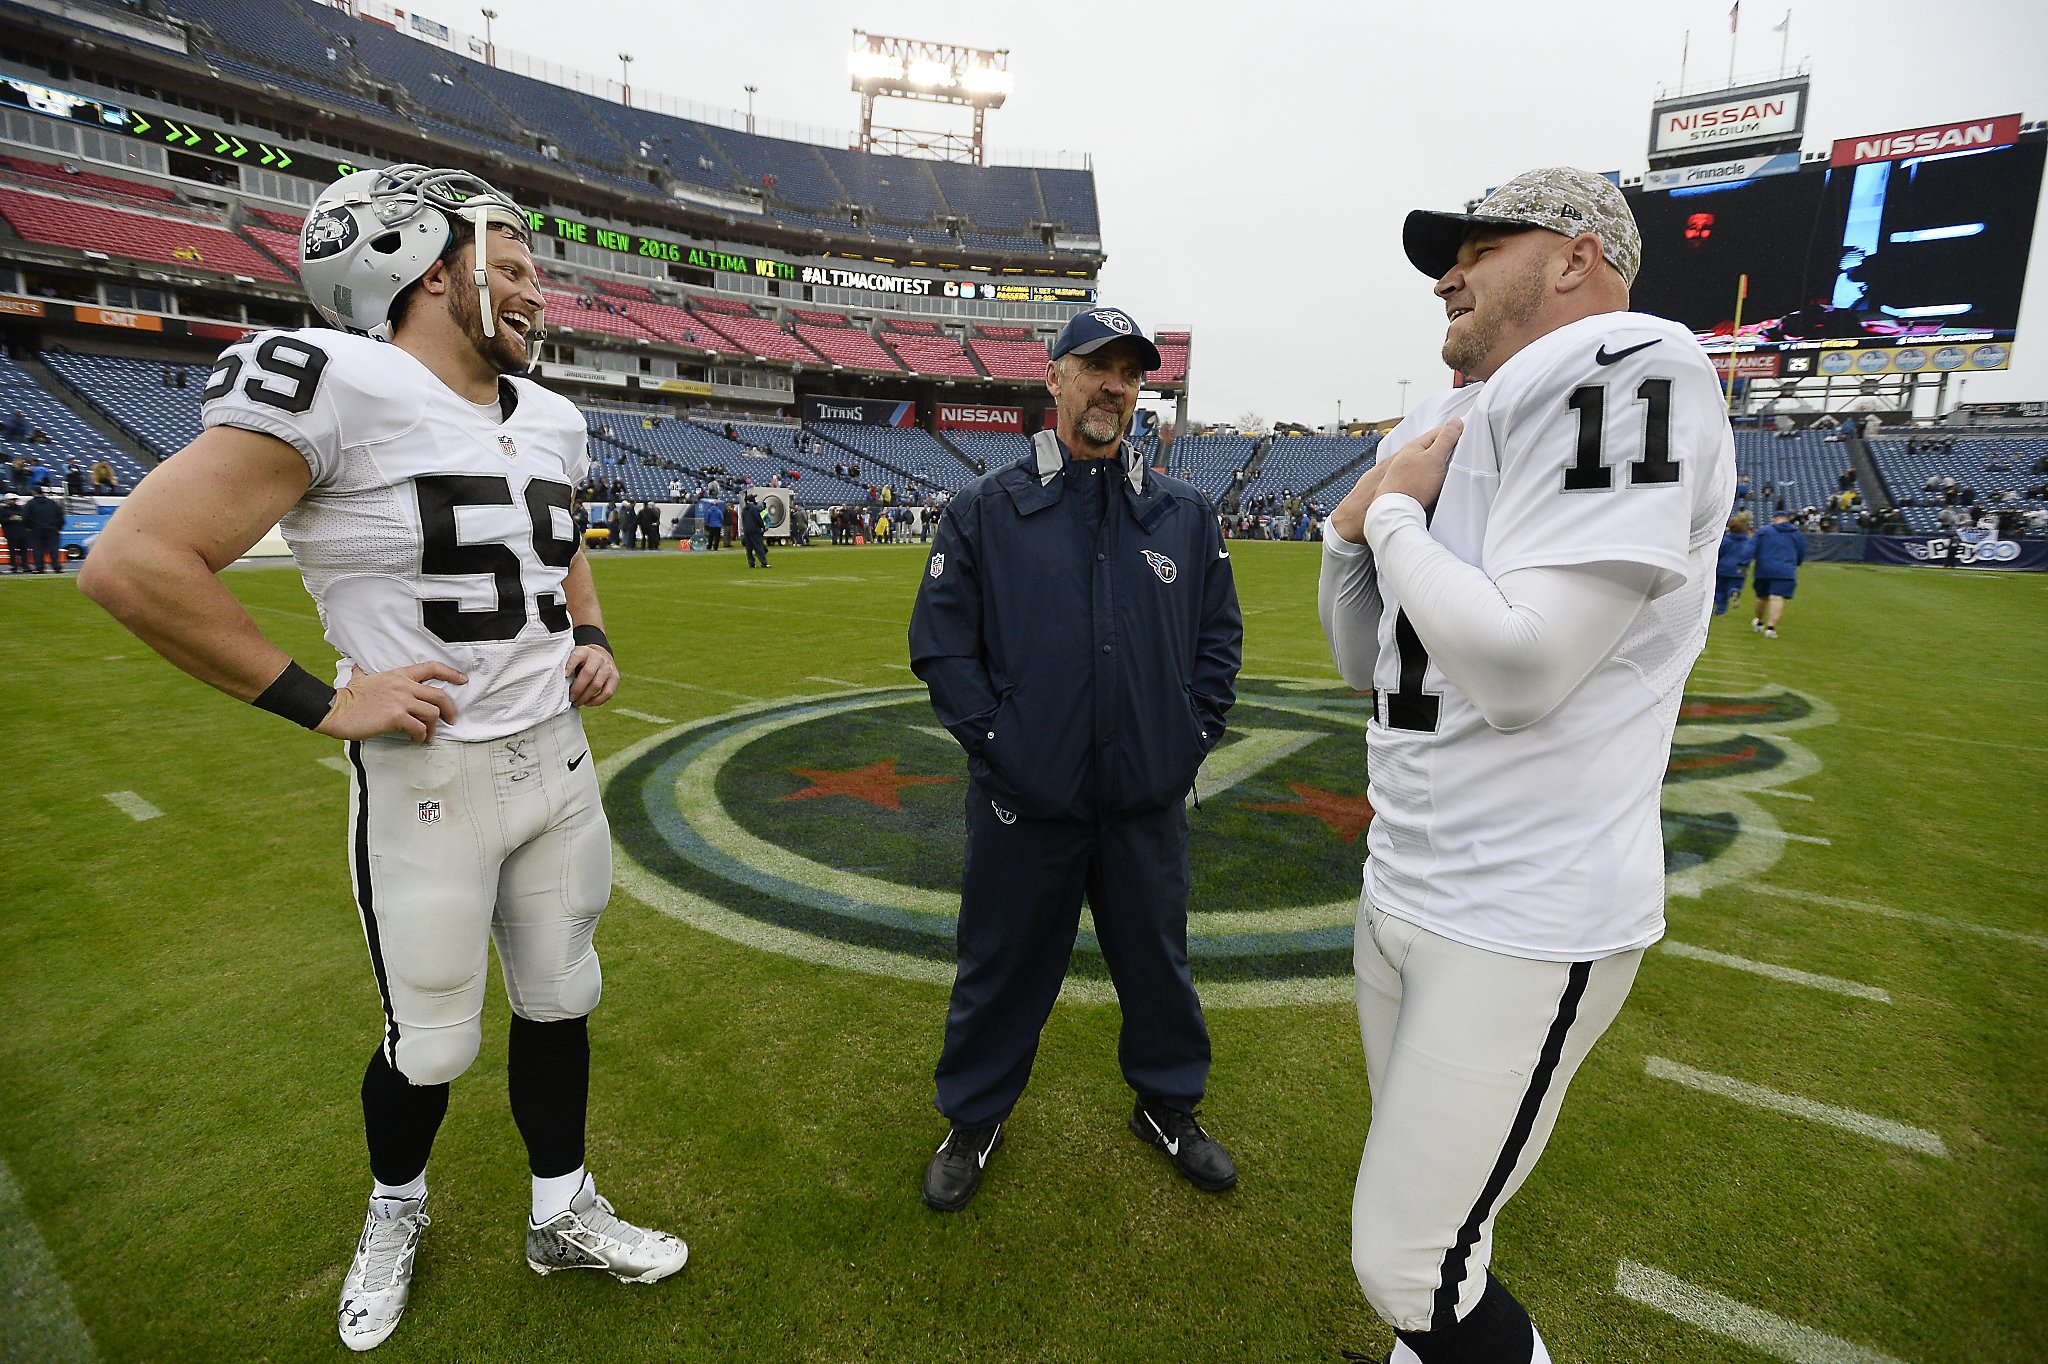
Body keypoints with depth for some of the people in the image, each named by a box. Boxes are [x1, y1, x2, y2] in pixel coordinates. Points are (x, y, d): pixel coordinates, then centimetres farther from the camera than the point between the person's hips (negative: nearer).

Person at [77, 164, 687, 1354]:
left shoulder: (550, 420, 6)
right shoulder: (334, 387, -17)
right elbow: (136, 563, -17)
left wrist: (593, 638, 7)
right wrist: (323, 700, -16)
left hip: (559, 758, 6)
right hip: (427, 781, -6)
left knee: (560, 1006, 18)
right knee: (432, 1047, 13)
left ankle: (563, 1218, 41)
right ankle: (396, 1211, 47)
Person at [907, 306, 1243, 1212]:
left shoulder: (1185, 514, 6)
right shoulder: (986, 510, -2)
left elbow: (1220, 637, 10)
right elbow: (940, 640, -3)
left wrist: (1192, 739, 0)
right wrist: (994, 743, -11)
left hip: (1148, 800, 3)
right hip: (1025, 802, -2)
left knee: (1159, 961, 18)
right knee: (1002, 967, 13)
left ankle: (1168, 1106, 44)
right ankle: (973, 1119, 38)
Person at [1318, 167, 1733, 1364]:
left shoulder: (1628, 372, -16)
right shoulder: (1444, 429, 11)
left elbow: (1517, 669, -26)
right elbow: (1369, 664, 14)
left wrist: (1397, 513, -11)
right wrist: (1354, 527, -2)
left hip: (1524, 927, -8)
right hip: (1401, 893, 9)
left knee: (1412, 1266, 0)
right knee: (1422, 1182, 24)